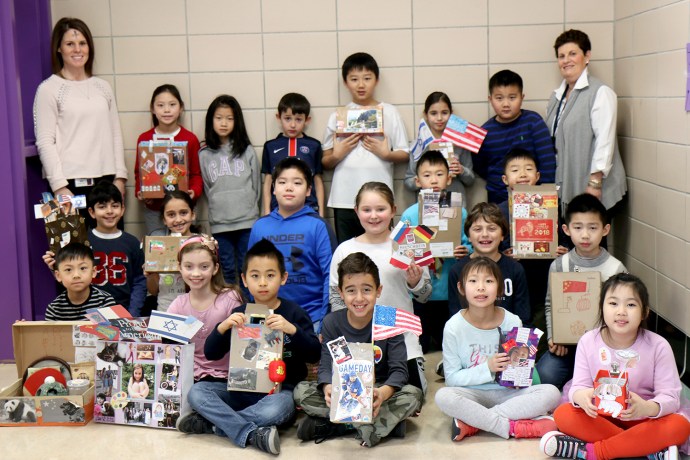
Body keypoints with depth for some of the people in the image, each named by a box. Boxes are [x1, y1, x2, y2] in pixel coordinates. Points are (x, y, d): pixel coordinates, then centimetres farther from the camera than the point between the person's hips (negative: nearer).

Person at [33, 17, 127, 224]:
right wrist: (59, 185, -13)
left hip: (106, 180, 4)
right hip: (71, 182, -4)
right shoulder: (49, 89, 0)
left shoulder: (102, 87, 14)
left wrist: (120, 176, 6)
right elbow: (45, 142, -5)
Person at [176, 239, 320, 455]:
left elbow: (314, 355, -9)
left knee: (276, 409, -38)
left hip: (279, 389, -4)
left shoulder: (293, 313, -1)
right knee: (196, 392, -19)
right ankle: (253, 434, -27)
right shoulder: (240, 315, 7)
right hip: (242, 388, 4)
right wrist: (222, 327, -15)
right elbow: (211, 354, 4)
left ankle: (212, 422, -20)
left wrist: (292, 330, -24)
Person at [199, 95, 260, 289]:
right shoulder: (204, 155, 7)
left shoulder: (247, 151, 5)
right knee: (227, 271, 8)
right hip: (219, 222, 1)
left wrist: (250, 208, 5)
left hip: (246, 221, -1)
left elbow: (256, 185, 8)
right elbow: (206, 188, 9)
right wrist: (219, 206, 2)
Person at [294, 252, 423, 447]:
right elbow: (326, 367, -10)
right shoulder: (332, 323, -4)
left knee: (414, 395, -30)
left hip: (378, 390, -2)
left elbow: (399, 370, -15)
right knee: (301, 391, -22)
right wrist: (328, 388, -36)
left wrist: (383, 393, -38)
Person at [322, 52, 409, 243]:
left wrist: (386, 154, -11)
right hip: (344, 199, 1)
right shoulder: (337, 116, 10)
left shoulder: (389, 113, 8)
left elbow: (404, 154, 7)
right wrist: (337, 155, -9)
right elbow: (326, 162, 10)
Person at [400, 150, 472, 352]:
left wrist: (465, 251, -18)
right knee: (419, 349, 8)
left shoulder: (458, 212, 2)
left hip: (451, 290, 1)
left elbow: (469, 244, 3)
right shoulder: (409, 214, -2)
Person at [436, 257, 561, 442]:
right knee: (443, 396, -33)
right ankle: (513, 427, -26)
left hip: (508, 392, 3)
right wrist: (487, 368, -20)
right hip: (473, 395, -2)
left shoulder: (513, 322, -3)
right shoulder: (454, 327, -8)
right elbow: (451, 378, -8)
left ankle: (473, 421, -24)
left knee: (551, 393, -23)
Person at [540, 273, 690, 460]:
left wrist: (648, 408, -37)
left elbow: (670, 396, -13)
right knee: (562, 414, -25)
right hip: (601, 416, 2)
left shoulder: (658, 346, -11)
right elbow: (579, 386, -8)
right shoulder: (588, 341, -6)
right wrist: (581, 396, -35)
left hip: (642, 420, -1)